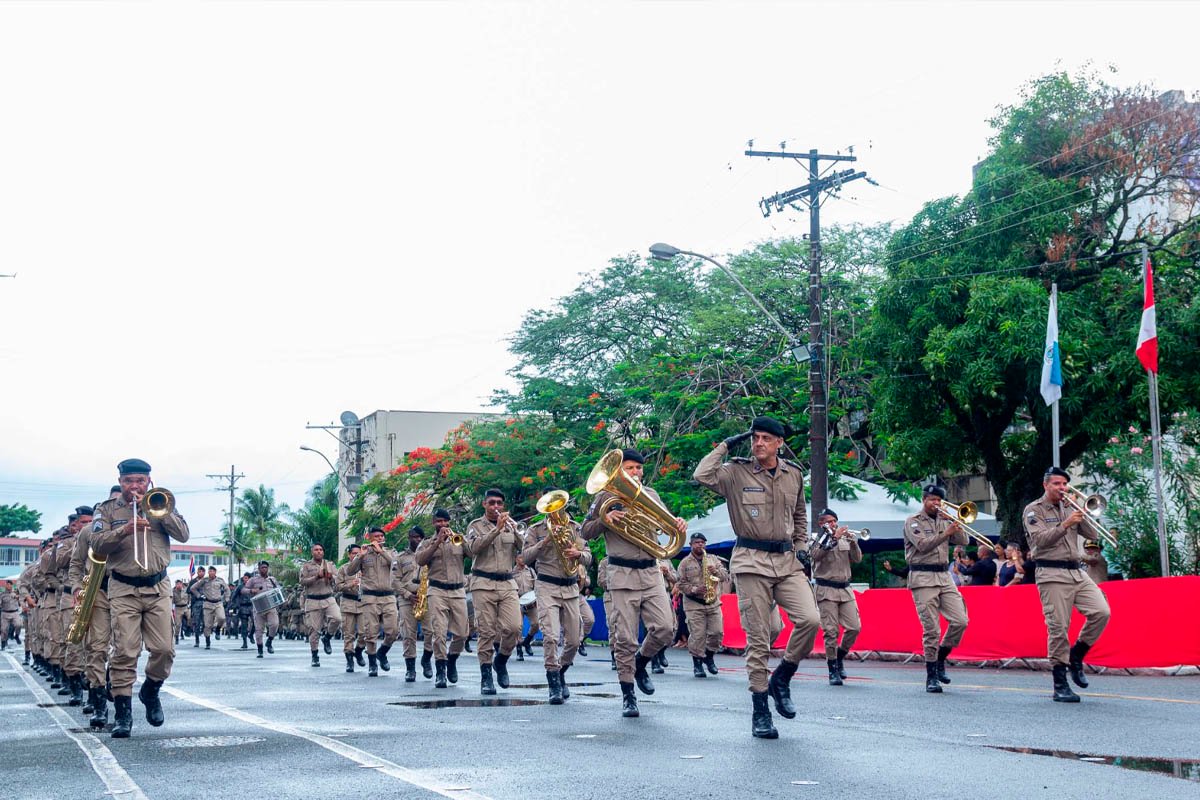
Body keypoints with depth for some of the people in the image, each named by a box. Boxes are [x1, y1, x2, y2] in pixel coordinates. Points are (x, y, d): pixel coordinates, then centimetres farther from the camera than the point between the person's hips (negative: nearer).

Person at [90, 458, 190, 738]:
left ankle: (150, 691, 24)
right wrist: (125, 529, -21)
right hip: (123, 589, -2)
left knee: (164, 650, -3)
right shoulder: (108, 509, 8)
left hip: (158, 588, 2)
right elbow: (98, 544, -6)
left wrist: (156, 511, -10)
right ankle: (123, 713, -3)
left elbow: (183, 534, -1)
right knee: (125, 652, -8)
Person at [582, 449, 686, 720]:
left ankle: (640, 664, 22)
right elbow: (585, 533, 4)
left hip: (651, 573, 3)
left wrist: (678, 523, -8)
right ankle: (628, 695, 7)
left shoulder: (650, 495, 15)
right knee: (625, 638, -4)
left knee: (665, 629, -7)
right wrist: (604, 519, -14)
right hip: (621, 575, -3)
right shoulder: (606, 496, 5)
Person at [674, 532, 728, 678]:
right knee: (697, 635, -6)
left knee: (717, 632, -2)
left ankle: (709, 656, 21)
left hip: (713, 602, 3)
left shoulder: (713, 559, 13)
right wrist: (694, 590, -17)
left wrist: (716, 571, -10)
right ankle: (697, 663, 5)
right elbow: (681, 584, -2)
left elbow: (725, 575, 10)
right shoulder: (685, 563, 3)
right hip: (694, 605, -3)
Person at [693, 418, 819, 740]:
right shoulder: (736, 473, -1)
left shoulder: (793, 474, 11)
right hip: (751, 562, -3)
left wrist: (801, 546, 14)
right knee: (758, 638, -3)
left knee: (810, 620, -17)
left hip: (787, 561, 3)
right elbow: (702, 475, -20)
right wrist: (726, 445, -9)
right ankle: (760, 711, 7)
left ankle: (781, 680, 7)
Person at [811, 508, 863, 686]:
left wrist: (853, 542, -8)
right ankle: (833, 670, 1)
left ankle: (840, 656, 20)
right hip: (826, 590, -4)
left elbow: (857, 559, 8)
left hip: (845, 589, 4)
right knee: (831, 631, -6)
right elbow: (816, 554, -17)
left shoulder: (845, 540, 16)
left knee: (854, 628, -4)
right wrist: (834, 538, -21)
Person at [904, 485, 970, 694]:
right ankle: (931, 677, 0)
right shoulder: (913, 522, 1)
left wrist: (954, 523, -2)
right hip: (923, 578, -5)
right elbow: (923, 545, -15)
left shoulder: (944, 521, 18)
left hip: (944, 576, 5)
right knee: (931, 629, -8)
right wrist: (946, 533, -24)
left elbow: (964, 541, 9)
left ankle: (940, 659, 15)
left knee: (960, 621, -7)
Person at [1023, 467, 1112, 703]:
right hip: (1052, 574, -6)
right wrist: (1065, 524, -21)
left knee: (1101, 612, -12)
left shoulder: (1068, 509, 21)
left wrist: (1082, 513, 2)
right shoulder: (1034, 510, 3)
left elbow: (1093, 535, 14)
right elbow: (1041, 539, -13)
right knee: (1058, 628, -7)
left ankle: (1075, 657, 9)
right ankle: (1060, 686, -1)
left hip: (1077, 572, 6)